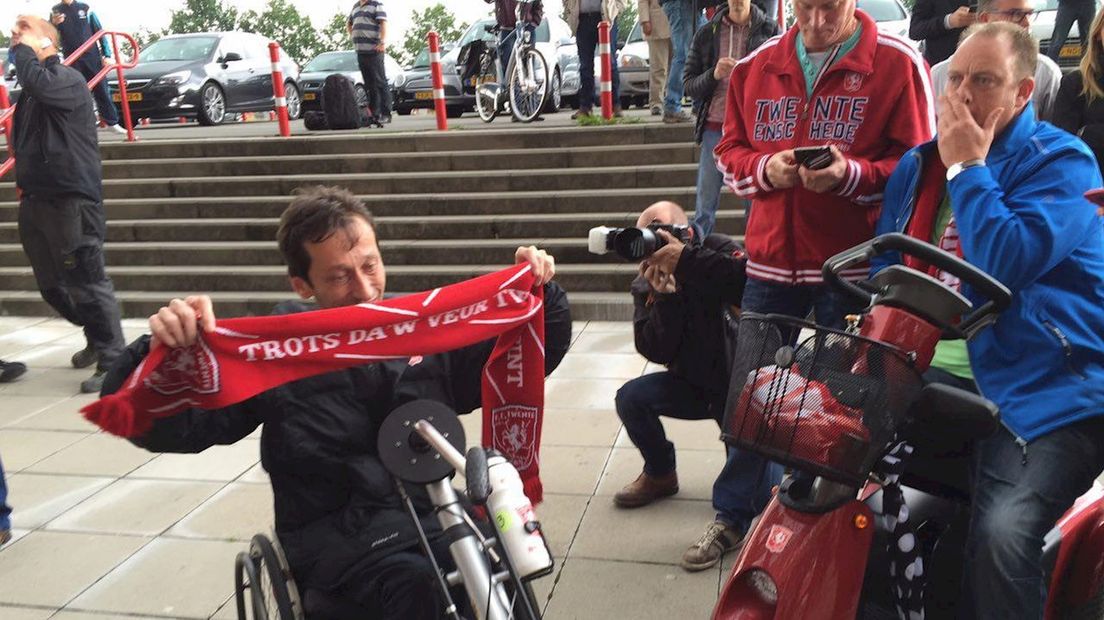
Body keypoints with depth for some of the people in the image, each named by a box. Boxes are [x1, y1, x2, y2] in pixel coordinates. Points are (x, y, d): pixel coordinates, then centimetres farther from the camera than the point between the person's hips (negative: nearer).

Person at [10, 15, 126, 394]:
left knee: (87, 284, -7)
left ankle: (113, 360, 1)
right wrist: (25, 183, 17)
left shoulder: (68, 79, -7)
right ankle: (99, 339, 32)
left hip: (70, 200, -9)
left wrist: (23, 48, -13)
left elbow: (37, 82, -30)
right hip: (35, 202, 9)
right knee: (52, 286, 15)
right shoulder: (30, 91, 16)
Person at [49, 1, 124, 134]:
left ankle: (112, 122, 9)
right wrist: (54, 24, -18)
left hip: (92, 56, 0)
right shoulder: (55, 11, 6)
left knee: (102, 91, 2)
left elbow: (99, 31, 5)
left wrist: (107, 54, -2)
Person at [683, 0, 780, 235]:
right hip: (715, 128, 1)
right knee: (705, 204, 0)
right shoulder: (706, 34, 10)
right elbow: (689, 84, 9)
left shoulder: (769, 29, 6)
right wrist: (714, 74, -10)